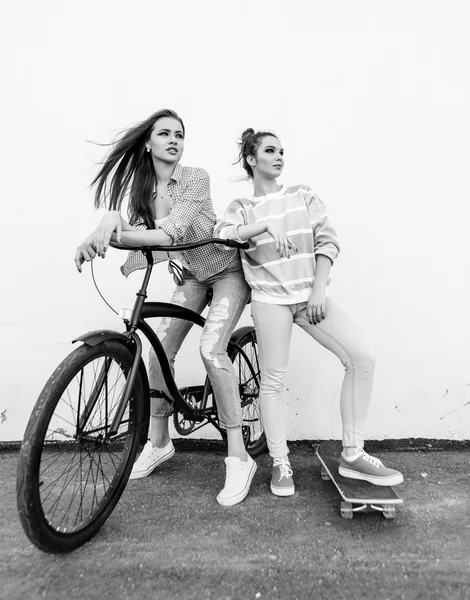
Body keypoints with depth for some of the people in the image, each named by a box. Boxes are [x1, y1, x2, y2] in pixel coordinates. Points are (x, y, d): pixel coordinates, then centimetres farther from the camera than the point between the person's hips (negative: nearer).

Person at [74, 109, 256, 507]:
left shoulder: (196, 179, -19)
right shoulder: (142, 187, -1)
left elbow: (168, 234, -31)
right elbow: (137, 231, -16)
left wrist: (110, 232, -40)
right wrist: (112, 219, -37)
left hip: (227, 271, -5)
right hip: (192, 275, 6)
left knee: (211, 349, -25)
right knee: (159, 351, -4)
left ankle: (239, 458, -13)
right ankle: (158, 443, 16)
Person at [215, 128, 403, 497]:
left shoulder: (303, 196, 13)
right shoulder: (242, 208, 9)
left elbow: (327, 241, 5)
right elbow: (221, 234, -10)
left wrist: (319, 288, -6)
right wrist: (263, 226, -17)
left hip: (310, 294, 3)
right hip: (270, 299, -2)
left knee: (361, 359, -9)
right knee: (273, 381, -2)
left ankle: (352, 455, 4)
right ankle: (280, 464, 15)